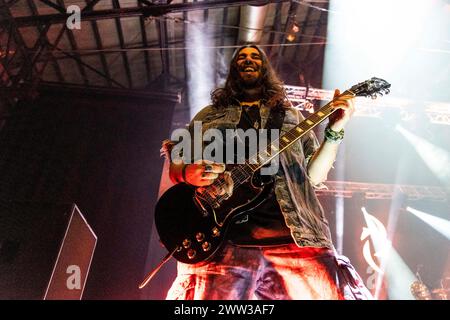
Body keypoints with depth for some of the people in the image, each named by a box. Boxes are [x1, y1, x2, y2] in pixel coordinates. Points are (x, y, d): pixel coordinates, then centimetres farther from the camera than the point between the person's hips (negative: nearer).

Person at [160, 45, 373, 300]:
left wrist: (335, 131, 1)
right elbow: (175, 165, 19)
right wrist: (187, 173, -4)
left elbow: (313, 176, 14)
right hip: (224, 233, 0)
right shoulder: (208, 115, 21)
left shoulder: (290, 116, 22)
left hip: (294, 230, 1)